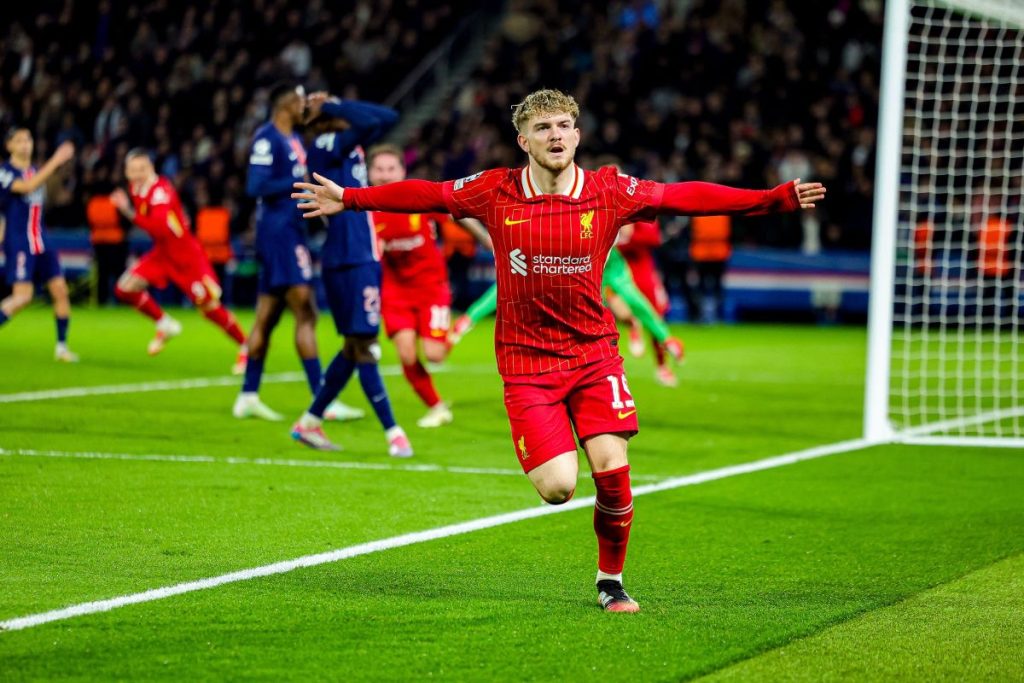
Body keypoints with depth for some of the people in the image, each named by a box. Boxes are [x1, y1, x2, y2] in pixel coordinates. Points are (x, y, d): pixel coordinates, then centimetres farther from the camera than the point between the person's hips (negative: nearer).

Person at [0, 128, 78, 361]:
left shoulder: (35, 171, 13)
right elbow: (27, 187, -28)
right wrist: (55, 161, -31)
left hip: (40, 242, 7)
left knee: (60, 290, 0)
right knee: (23, 296, -18)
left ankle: (61, 346, 10)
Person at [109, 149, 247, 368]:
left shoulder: (160, 191, -26)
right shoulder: (135, 188, -1)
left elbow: (159, 227, -42)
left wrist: (129, 212, -48)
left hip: (187, 255, -8)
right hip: (162, 253, 8)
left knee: (210, 306, -7)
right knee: (125, 289, -4)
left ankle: (245, 348, 11)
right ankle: (165, 325, 17)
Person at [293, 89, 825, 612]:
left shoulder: (610, 192, -3)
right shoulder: (496, 192, -3)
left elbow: (686, 196, -2)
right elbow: (426, 194, 8)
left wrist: (778, 198, -6)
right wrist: (349, 199, 10)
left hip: (594, 352, 1)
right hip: (526, 361, -1)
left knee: (612, 471, -11)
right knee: (557, 487, -14)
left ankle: (611, 581, 14)